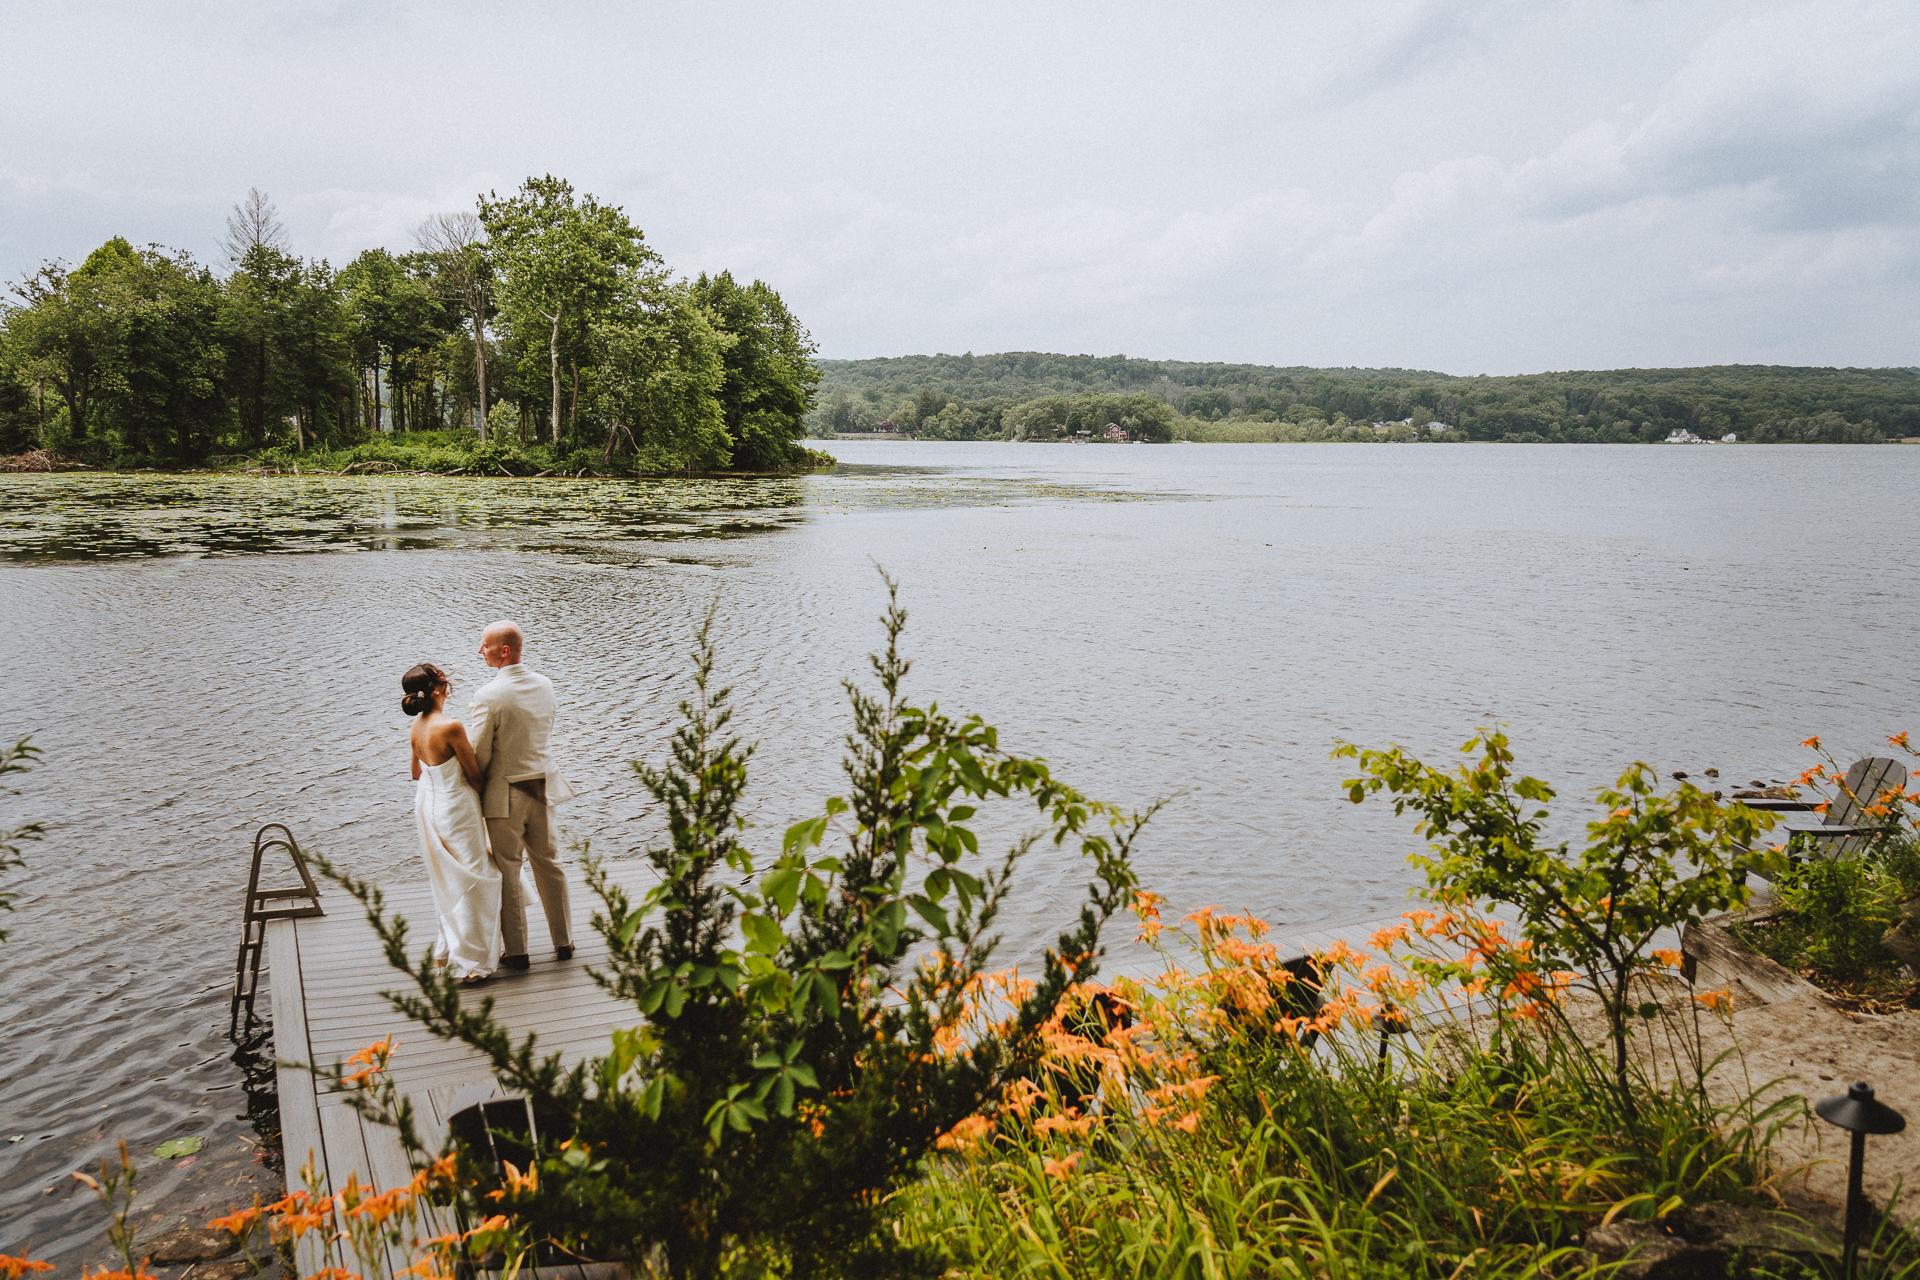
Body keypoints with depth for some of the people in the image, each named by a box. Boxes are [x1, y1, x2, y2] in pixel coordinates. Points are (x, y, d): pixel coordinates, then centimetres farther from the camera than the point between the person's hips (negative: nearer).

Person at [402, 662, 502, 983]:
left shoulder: (417, 725, 0)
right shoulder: (451, 727, -25)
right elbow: (475, 775, -16)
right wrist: (486, 799, 2)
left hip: (427, 804, 9)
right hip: (456, 809, -9)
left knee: (445, 879, 22)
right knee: (470, 882, 2)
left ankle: (448, 949, 35)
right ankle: (471, 962, 7)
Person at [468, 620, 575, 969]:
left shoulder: (488, 696, -20)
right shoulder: (544, 685, -1)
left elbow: (480, 754, -15)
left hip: (505, 795, -6)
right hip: (543, 787, 6)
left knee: (508, 873, 7)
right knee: (548, 864, 17)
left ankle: (516, 951, 14)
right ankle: (563, 941, 25)